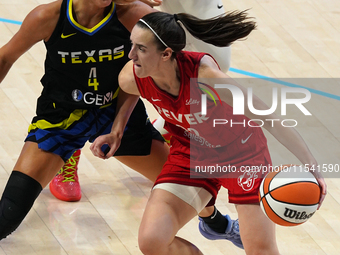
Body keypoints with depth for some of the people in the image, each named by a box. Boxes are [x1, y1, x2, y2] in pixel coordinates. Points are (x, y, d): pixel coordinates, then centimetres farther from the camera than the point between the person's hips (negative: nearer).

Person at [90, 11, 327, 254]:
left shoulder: (205, 77, -36)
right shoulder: (131, 78, -21)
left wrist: (312, 168, -36)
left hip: (242, 151, -4)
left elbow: (270, 117, -32)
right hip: (190, 154, 4)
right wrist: (117, 129, -5)